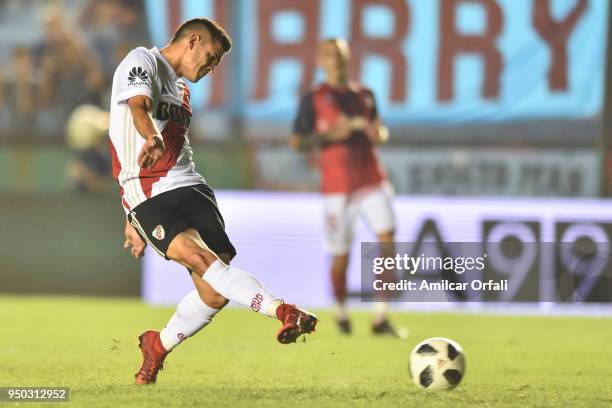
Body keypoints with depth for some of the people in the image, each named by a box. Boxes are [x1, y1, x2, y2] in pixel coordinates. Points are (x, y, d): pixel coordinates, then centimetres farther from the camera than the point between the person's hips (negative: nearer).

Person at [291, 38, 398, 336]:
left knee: (387, 239, -15)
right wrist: (329, 135, -16)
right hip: (337, 186, -3)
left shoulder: (364, 95, 14)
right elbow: (297, 142, -1)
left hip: (372, 181, 3)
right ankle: (340, 312, 28)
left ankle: (380, 317, -12)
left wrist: (378, 133, 4)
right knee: (340, 256, 1)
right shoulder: (314, 99, 1)